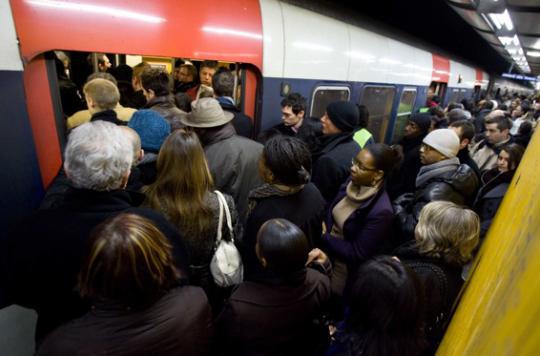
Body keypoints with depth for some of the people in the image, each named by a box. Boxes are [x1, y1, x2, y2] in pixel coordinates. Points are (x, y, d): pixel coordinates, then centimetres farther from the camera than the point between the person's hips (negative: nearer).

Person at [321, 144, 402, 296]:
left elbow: (357, 255, -23)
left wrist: (324, 237, -19)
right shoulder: (353, 182, -10)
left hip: (349, 272, -6)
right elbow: (331, 213, 2)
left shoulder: (380, 212, -30)